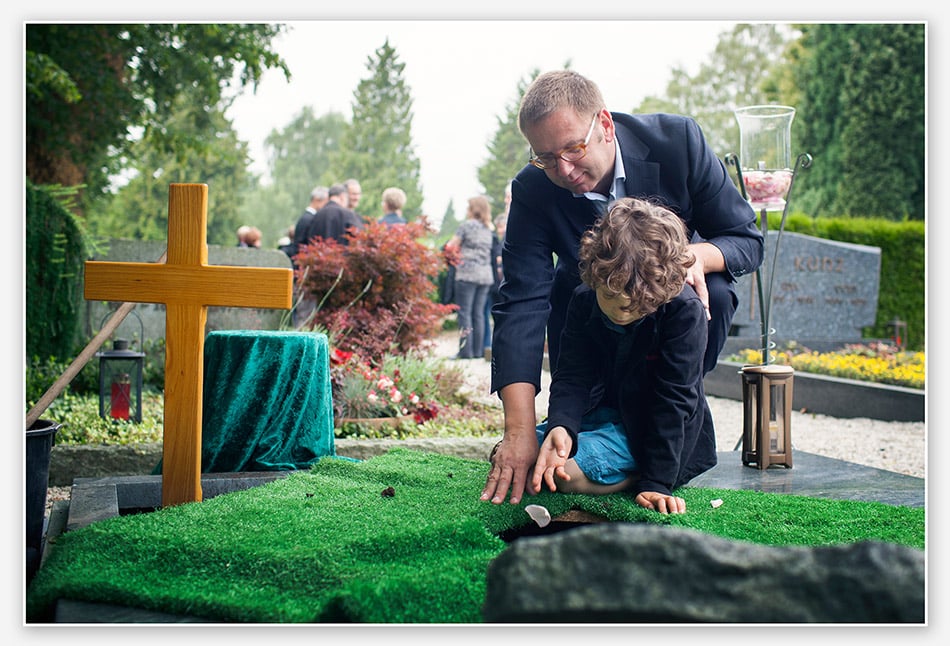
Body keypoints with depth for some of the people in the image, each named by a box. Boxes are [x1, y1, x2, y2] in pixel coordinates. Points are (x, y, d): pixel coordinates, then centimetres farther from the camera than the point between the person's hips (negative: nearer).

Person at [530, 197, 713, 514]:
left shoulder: (685, 312, -26)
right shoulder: (584, 301, -11)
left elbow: (673, 399, -24)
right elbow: (572, 377, -12)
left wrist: (657, 483, -25)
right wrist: (561, 427, -35)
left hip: (654, 429, -6)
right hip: (607, 413, 6)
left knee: (568, 471, -27)